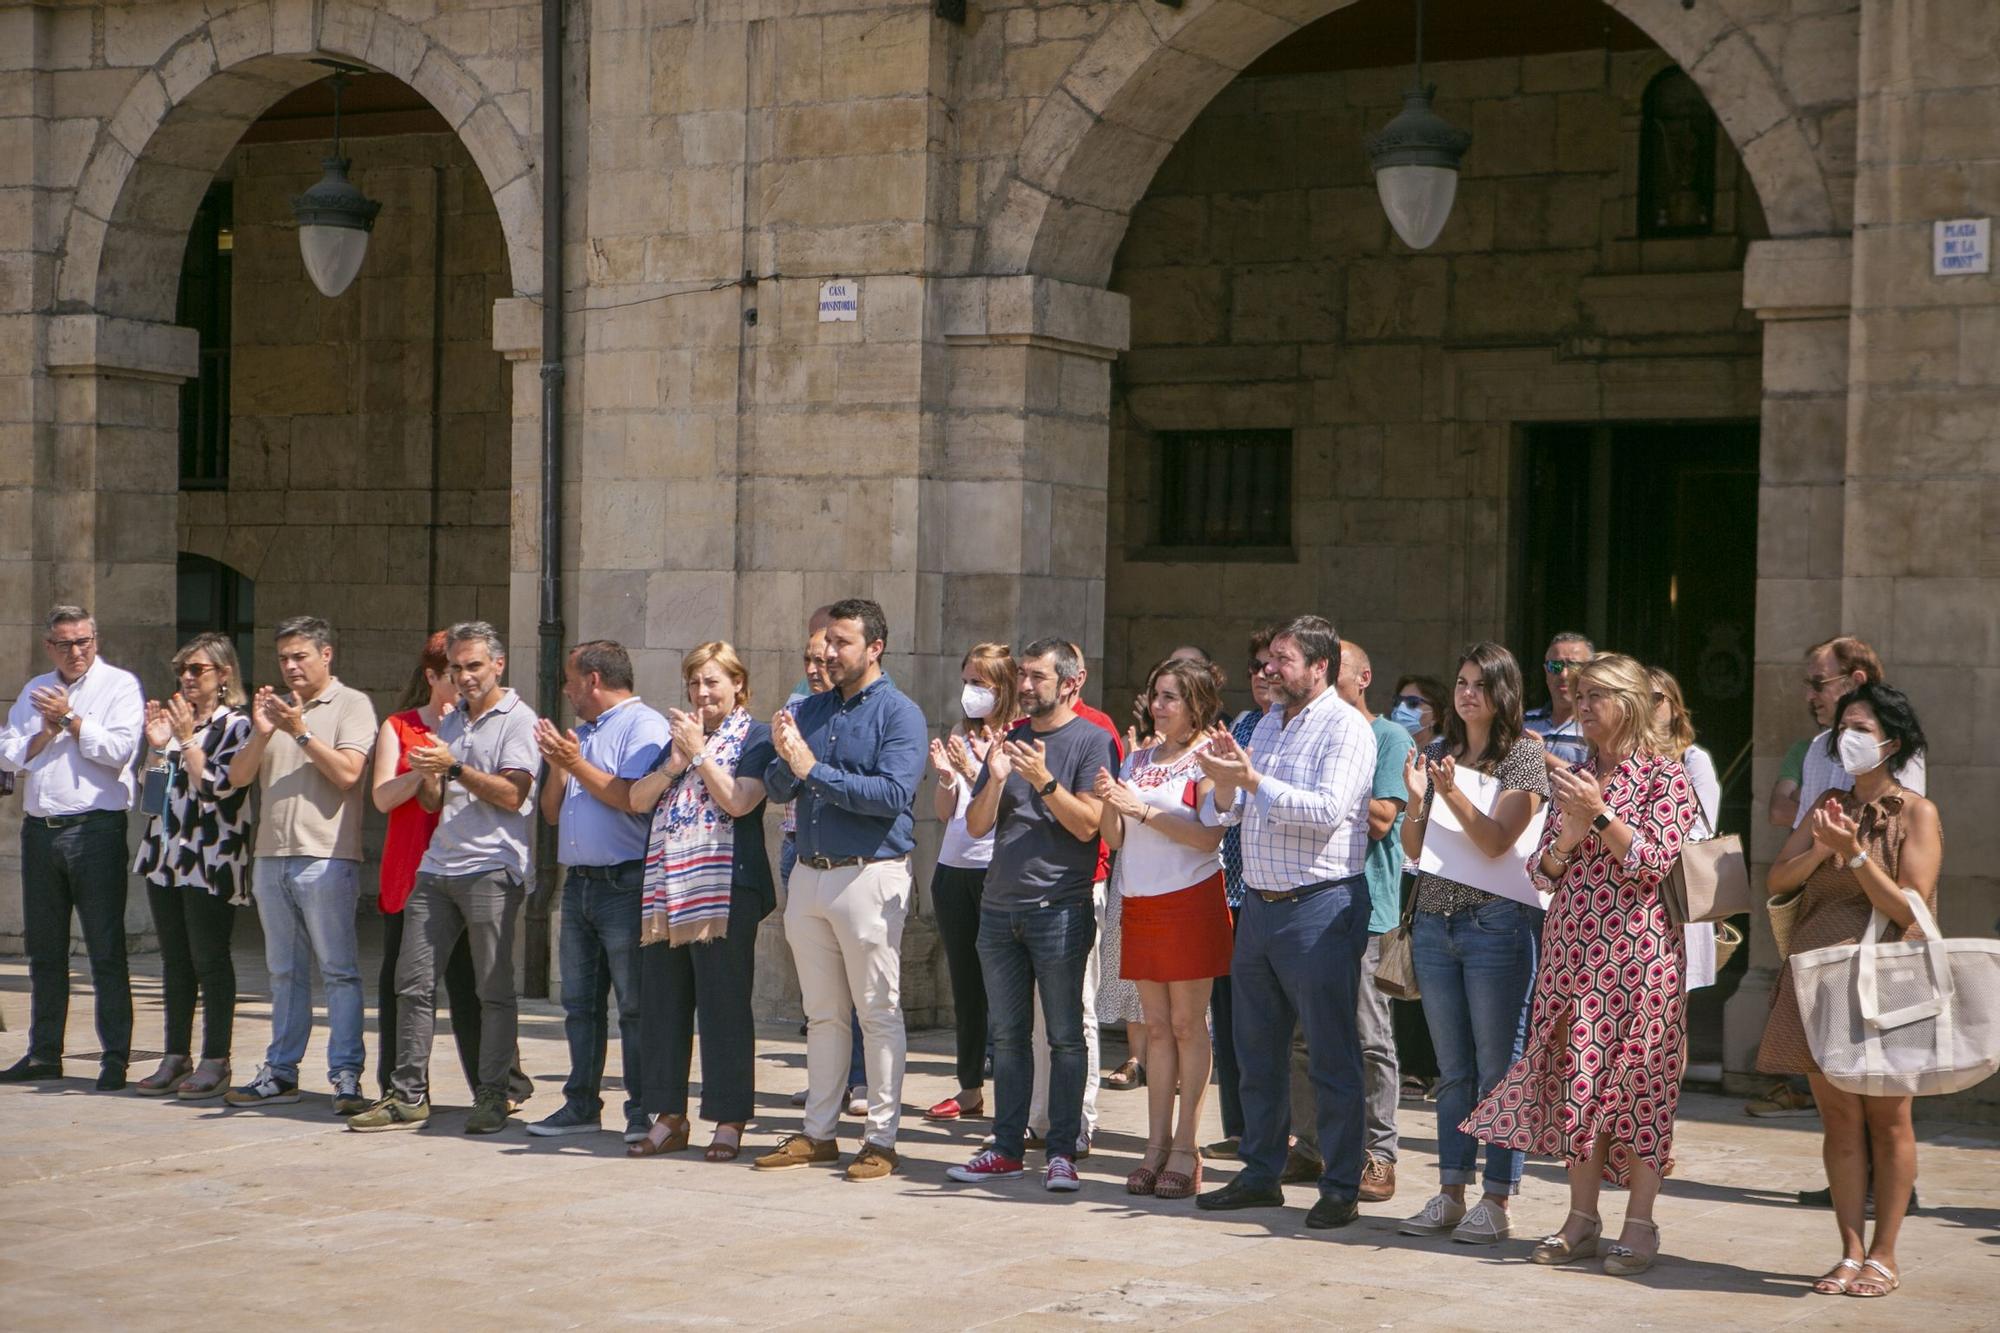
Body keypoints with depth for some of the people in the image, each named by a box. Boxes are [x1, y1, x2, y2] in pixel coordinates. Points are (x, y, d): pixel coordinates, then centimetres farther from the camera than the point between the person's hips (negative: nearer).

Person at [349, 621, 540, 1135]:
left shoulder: (517, 720, -1)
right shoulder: (450, 721, 21)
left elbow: (512, 795, -12)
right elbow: (433, 802, 20)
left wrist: (454, 768, -14)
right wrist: (426, 774, 0)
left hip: (491, 871, -7)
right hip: (437, 868, 7)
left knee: (494, 990, -2)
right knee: (413, 982, 3)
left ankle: (491, 1097, 3)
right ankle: (408, 1096, 7)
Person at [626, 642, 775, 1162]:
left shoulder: (756, 739, 1)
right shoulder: (677, 737, 21)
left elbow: (738, 801, -14)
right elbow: (638, 800, 12)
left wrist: (699, 752, -12)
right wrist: (675, 762, -3)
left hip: (726, 890, -7)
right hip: (667, 887, 7)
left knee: (724, 1006, -5)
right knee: (662, 1002, 7)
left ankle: (729, 1120, 1)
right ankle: (668, 1118, 15)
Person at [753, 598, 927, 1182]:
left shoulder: (899, 714, -6)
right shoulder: (810, 709, 13)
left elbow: (893, 794, -19)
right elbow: (777, 789, 8)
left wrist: (815, 771, -18)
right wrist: (785, 760, -14)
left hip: (870, 875, -6)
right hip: (809, 873, 6)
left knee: (878, 1012, -1)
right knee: (822, 1013, 13)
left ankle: (881, 1138, 4)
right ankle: (819, 1132, 19)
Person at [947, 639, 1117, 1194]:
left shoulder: (1092, 741, -3)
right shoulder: (1010, 739, 14)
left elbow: (1087, 824, -12)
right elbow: (976, 825, 9)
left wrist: (1044, 781, -22)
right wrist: (995, 780, -8)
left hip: (1060, 910, -6)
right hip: (1000, 907, 6)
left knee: (1064, 1036, -2)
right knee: (1007, 1035, 9)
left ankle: (1062, 1151, 2)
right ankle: (1007, 1147, 15)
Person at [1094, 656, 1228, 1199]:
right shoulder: (1138, 759, 15)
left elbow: (1209, 836, -16)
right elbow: (1116, 839, 13)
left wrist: (1144, 809, -19)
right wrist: (1107, 803, -7)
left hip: (1191, 900, -6)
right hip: (1140, 903, 6)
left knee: (1188, 1024, -3)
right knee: (1157, 1026, 7)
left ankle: (1185, 1148, 0)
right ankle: (1157, 1144, 9)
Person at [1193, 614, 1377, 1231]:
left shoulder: (1345, 727, -8)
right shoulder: (1268, 723, 15)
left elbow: (1328, 809, -22)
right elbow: (1230, 813, 15)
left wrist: (1253, 780, -20)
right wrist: (1223, 782, -6)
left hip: (1319, 907, -8)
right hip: (1259, 903, 8)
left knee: (1332, 1056, -2)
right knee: (1257, 1050, 14)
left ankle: (1341, 1188, 4)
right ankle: (1260, 1174, 24)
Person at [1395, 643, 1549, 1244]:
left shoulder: (1524, 755, -3)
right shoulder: (1437, 752, 12)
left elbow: (1497, 841, -13)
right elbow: (1413, 850, 10)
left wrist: (1452, 793, -25)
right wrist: (1417, 800, -8)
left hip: (1497, 922, -6)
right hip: (1435, 922, 6)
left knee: (1498, 1068, -3)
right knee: (1452, 1070, 10)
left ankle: (1497, 1203, 1)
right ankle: (1451, 1195, 15)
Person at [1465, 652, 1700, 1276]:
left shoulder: (1666, 777, -1)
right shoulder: (1573, 777, 14)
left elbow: (1654, 862, -12)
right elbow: (1543, 873, 11)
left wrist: (1600, 815, -19)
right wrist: (1569, 834, -8)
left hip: (1637, 950, -5)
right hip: (1572, 949, 5)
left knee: (1636, 1079, -3)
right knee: (1577, 1078, 5)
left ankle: (1639, 1224, 3)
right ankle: (1582, 1219, 11)